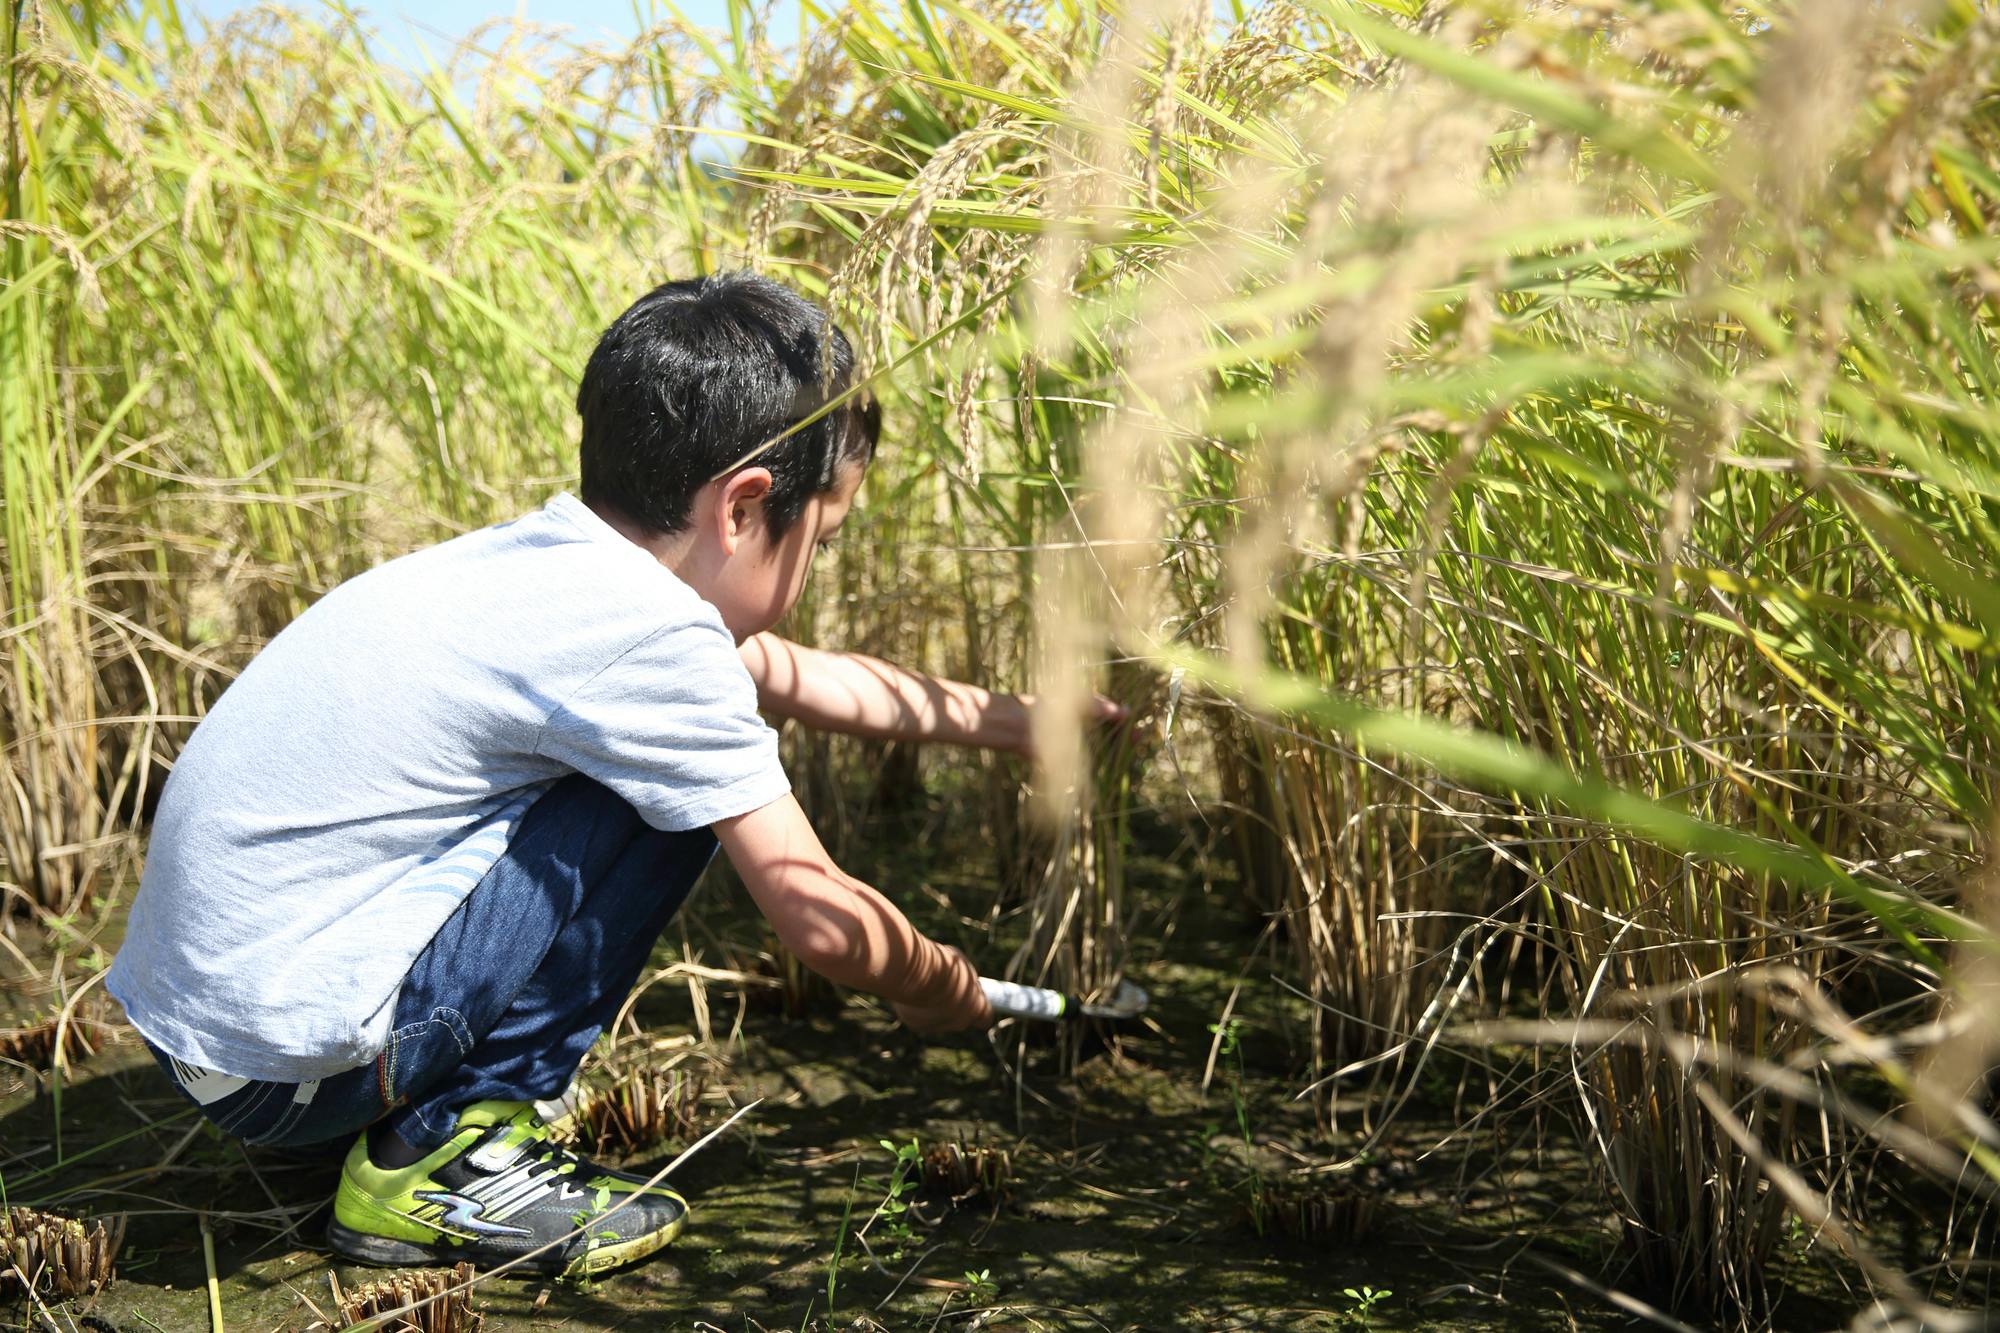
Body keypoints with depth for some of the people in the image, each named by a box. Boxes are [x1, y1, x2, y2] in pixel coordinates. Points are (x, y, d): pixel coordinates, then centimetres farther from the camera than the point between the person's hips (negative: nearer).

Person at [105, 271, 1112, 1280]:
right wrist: (946, 991, 7)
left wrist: (1017, 722, 28)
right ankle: (443, 1156, -2)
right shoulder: (653, 634, -19)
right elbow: (821, 920, -14)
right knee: (672, 801, -10)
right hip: (290, 1060, -9)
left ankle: (428, 1127, 17)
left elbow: (801, 678, 21)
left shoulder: (552, 559, 7)